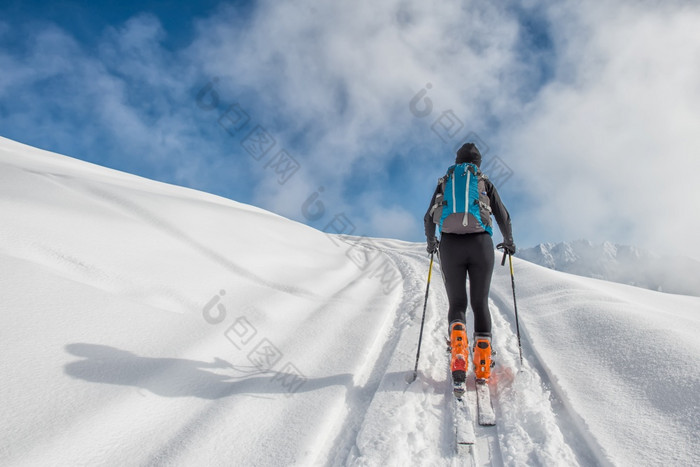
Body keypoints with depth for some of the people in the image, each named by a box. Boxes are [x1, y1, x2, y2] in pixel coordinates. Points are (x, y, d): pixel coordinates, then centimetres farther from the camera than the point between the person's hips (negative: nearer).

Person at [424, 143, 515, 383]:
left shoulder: (444, 182, 19)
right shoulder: (484, 182, 15)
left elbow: (429, 217, 19)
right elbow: (503, 216, 15)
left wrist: (431, 242, 34)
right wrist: (509, 242, 29)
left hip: (450, 244, 1)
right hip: (480, 243, 0)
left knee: (457, 303, 8)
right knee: (480, 303, 8)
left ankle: (458, 348, -20)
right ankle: (483, 367, 1)